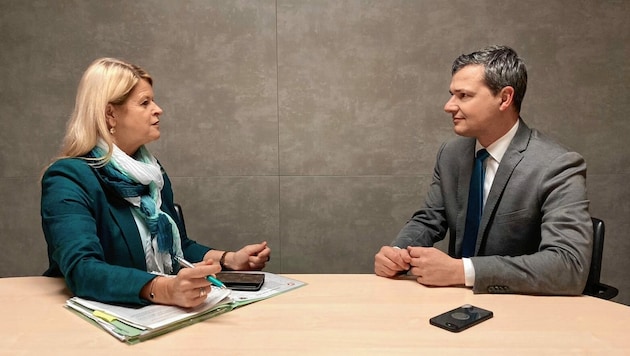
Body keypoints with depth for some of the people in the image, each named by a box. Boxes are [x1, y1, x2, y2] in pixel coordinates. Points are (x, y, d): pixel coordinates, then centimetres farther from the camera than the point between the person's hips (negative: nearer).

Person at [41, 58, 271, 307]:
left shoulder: (151, 170, 8)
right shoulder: (68, 179, -12)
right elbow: (82, 271, -27)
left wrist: (230, 259, 1)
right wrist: (166, 290, -41)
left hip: (162, 315, 5)